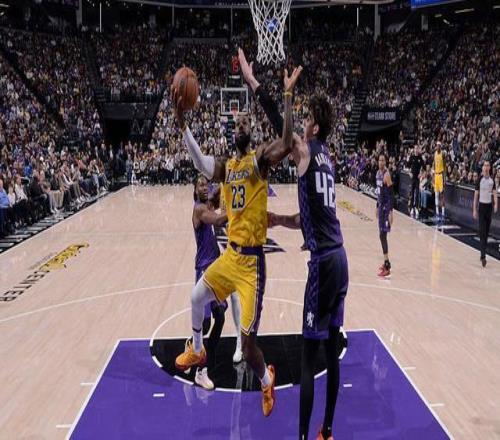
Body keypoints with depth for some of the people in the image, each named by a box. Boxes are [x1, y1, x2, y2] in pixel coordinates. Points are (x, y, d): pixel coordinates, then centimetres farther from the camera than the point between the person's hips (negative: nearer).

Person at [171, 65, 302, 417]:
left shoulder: (260, 159, -8)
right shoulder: (226, 166, 9)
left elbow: (286, 145, -26)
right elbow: (201, 164, -10)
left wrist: (288, 96, -35)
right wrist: (182, 123, -21)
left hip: (252, 259, -7)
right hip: (230, 254, 7)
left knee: (247, 342, -8)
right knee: (197, 297, 23)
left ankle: (267, 381, 22)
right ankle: (198, 351, 50)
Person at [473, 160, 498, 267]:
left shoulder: (492, 180, 5)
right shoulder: (480, 180, -4)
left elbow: (494, 194, 2)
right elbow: (476, 195, -2)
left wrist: (496, 204, -16)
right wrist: (474, 210, -5)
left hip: (489, 206, 4)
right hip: (481, 206, -4)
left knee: (487, 232, 9)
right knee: (482, 232, -10)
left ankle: (483, 254, 20)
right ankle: (483, 256, -14)